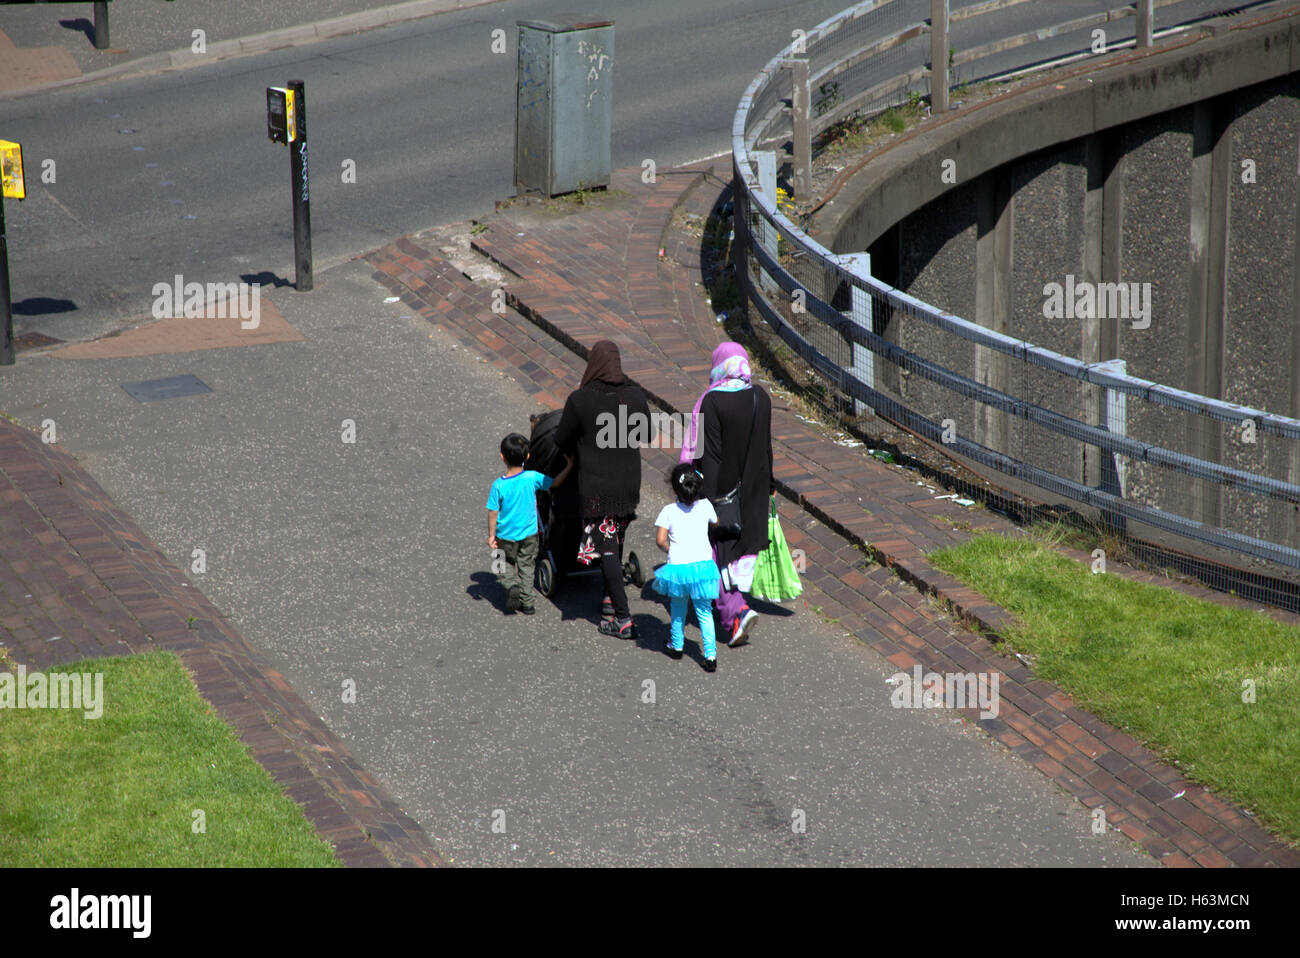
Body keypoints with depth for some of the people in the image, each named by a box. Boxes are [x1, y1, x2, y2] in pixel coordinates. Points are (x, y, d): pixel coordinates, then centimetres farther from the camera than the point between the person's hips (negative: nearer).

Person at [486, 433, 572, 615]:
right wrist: (569, 466, 10)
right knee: (526, 565, 18)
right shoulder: (532, 478, -15)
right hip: (529, 533, 2)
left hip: (506, 535, -2)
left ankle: (511, 585, -7)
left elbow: (493, 513, -13)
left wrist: (491, 535, -2)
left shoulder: (499, 485, -19)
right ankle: (527, 602, 19)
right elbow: (555, 483, 0)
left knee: (506, 565, 19)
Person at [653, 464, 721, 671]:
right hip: (702, 565, 1)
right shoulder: (705, 506, 0)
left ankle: (676, 645, 37)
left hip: (678, 567, -1)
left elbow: (660, 540, -10)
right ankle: (710, 655, 2)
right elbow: (715, 522, 21)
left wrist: (670, 550, 9)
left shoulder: (669, 511, -7)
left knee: (678, 609, 22)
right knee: (704, 612, 8)